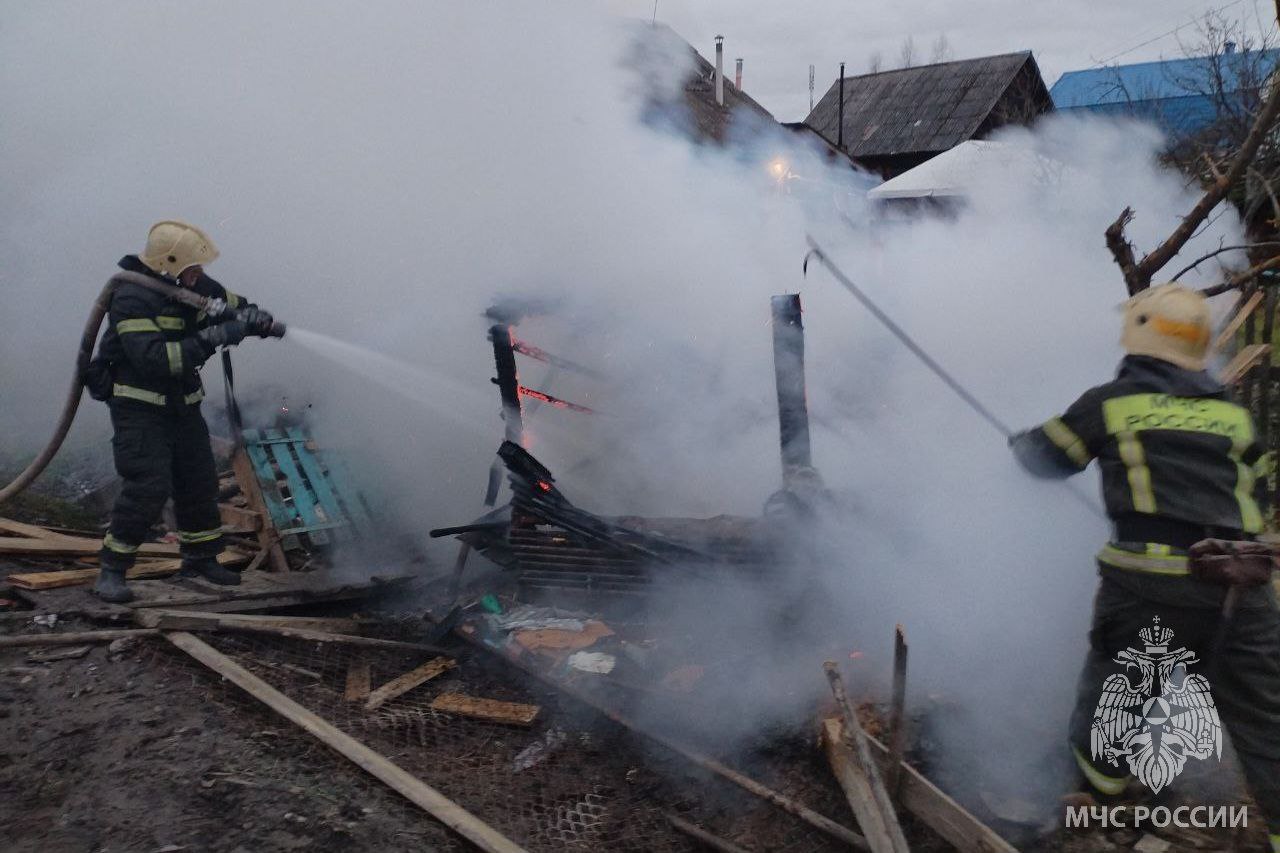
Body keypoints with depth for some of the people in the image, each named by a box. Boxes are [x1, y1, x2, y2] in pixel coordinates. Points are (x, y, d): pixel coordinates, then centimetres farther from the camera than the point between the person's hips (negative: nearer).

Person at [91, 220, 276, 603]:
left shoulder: (195, 286, 2)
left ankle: (200, 558, 27)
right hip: (139, 407, -8)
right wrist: (208, 341, -34)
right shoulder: (132, 299, -21)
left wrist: (253, 317, -7)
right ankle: (111, 570, -1)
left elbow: (235, 304, 17)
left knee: (200, 482, 11)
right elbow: (153, 358, -32)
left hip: (182, 405, 8)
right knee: (148, 487, -15)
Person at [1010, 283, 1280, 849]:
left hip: (1152, 578, -3)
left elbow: (1047, 456, 16)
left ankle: (1099, 770, 34)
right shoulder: (1232, 413, 15)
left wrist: (1019, 442, 38)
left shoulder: (1112, 401, 5)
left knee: (1115, 674, 18)